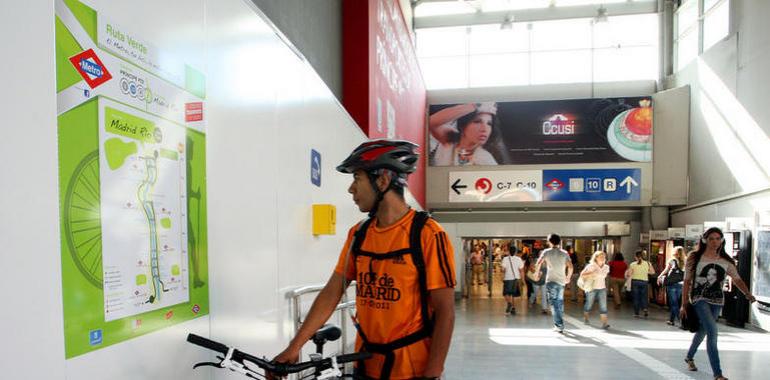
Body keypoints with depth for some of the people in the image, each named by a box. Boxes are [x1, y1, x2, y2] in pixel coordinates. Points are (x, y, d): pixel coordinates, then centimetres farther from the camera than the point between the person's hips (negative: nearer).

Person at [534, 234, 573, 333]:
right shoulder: (564, 253, 5)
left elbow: (539, 263, -14)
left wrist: (537, 273, 0)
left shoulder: (547, 252, -2)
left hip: (551, 281, -3)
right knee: (560, 303, 17)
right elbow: (570, 267, -3)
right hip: (561, 281, 4)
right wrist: (568, 277, 11)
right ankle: (559, 324, 26)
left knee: (553, 303, -2)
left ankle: (559, 325, -10)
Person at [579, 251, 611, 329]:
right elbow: (582, 275, -13)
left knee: (603, 306, -9)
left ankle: (604, 323, -13)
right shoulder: (591, 266, -11)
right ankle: (585, 317, 36)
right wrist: (591, 273, -21)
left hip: (602, 288, 3)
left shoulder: (606, 267, 4)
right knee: (589, 304, 10)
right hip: (591, 288, -3)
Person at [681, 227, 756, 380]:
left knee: (703, 330, 16)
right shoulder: (694, 258, -3)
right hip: (700, 298, -4)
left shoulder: (726, 261, 5)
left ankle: (689, 357, 40)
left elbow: (737, 279, 6)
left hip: (717, 300, 4)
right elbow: (687, 281, -2)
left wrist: (748, 294, -14)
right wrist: (683, 305, -4)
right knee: (712, 332, -18)